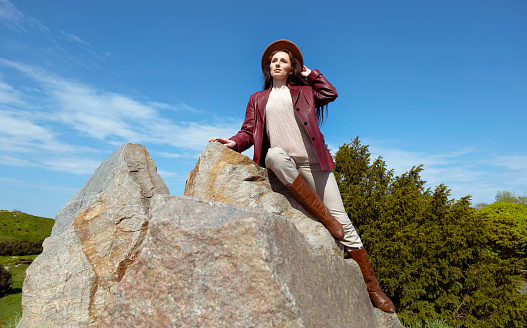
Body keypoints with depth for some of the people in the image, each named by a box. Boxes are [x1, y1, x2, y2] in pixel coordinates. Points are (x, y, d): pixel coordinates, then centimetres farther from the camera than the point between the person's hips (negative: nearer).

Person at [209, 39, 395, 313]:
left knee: (342, 221, -6)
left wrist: (310, 74, 16)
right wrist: (234, 142, -8)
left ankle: (372, 288, 6)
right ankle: (324, 217, -26)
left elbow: (330, 93, 3)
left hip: (312, 163, 0)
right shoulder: (257, 99, 23)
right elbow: (249, 132, 13)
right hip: (281, 166, 0)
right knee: (276, 154, -38)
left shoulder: (304, 91, 21)